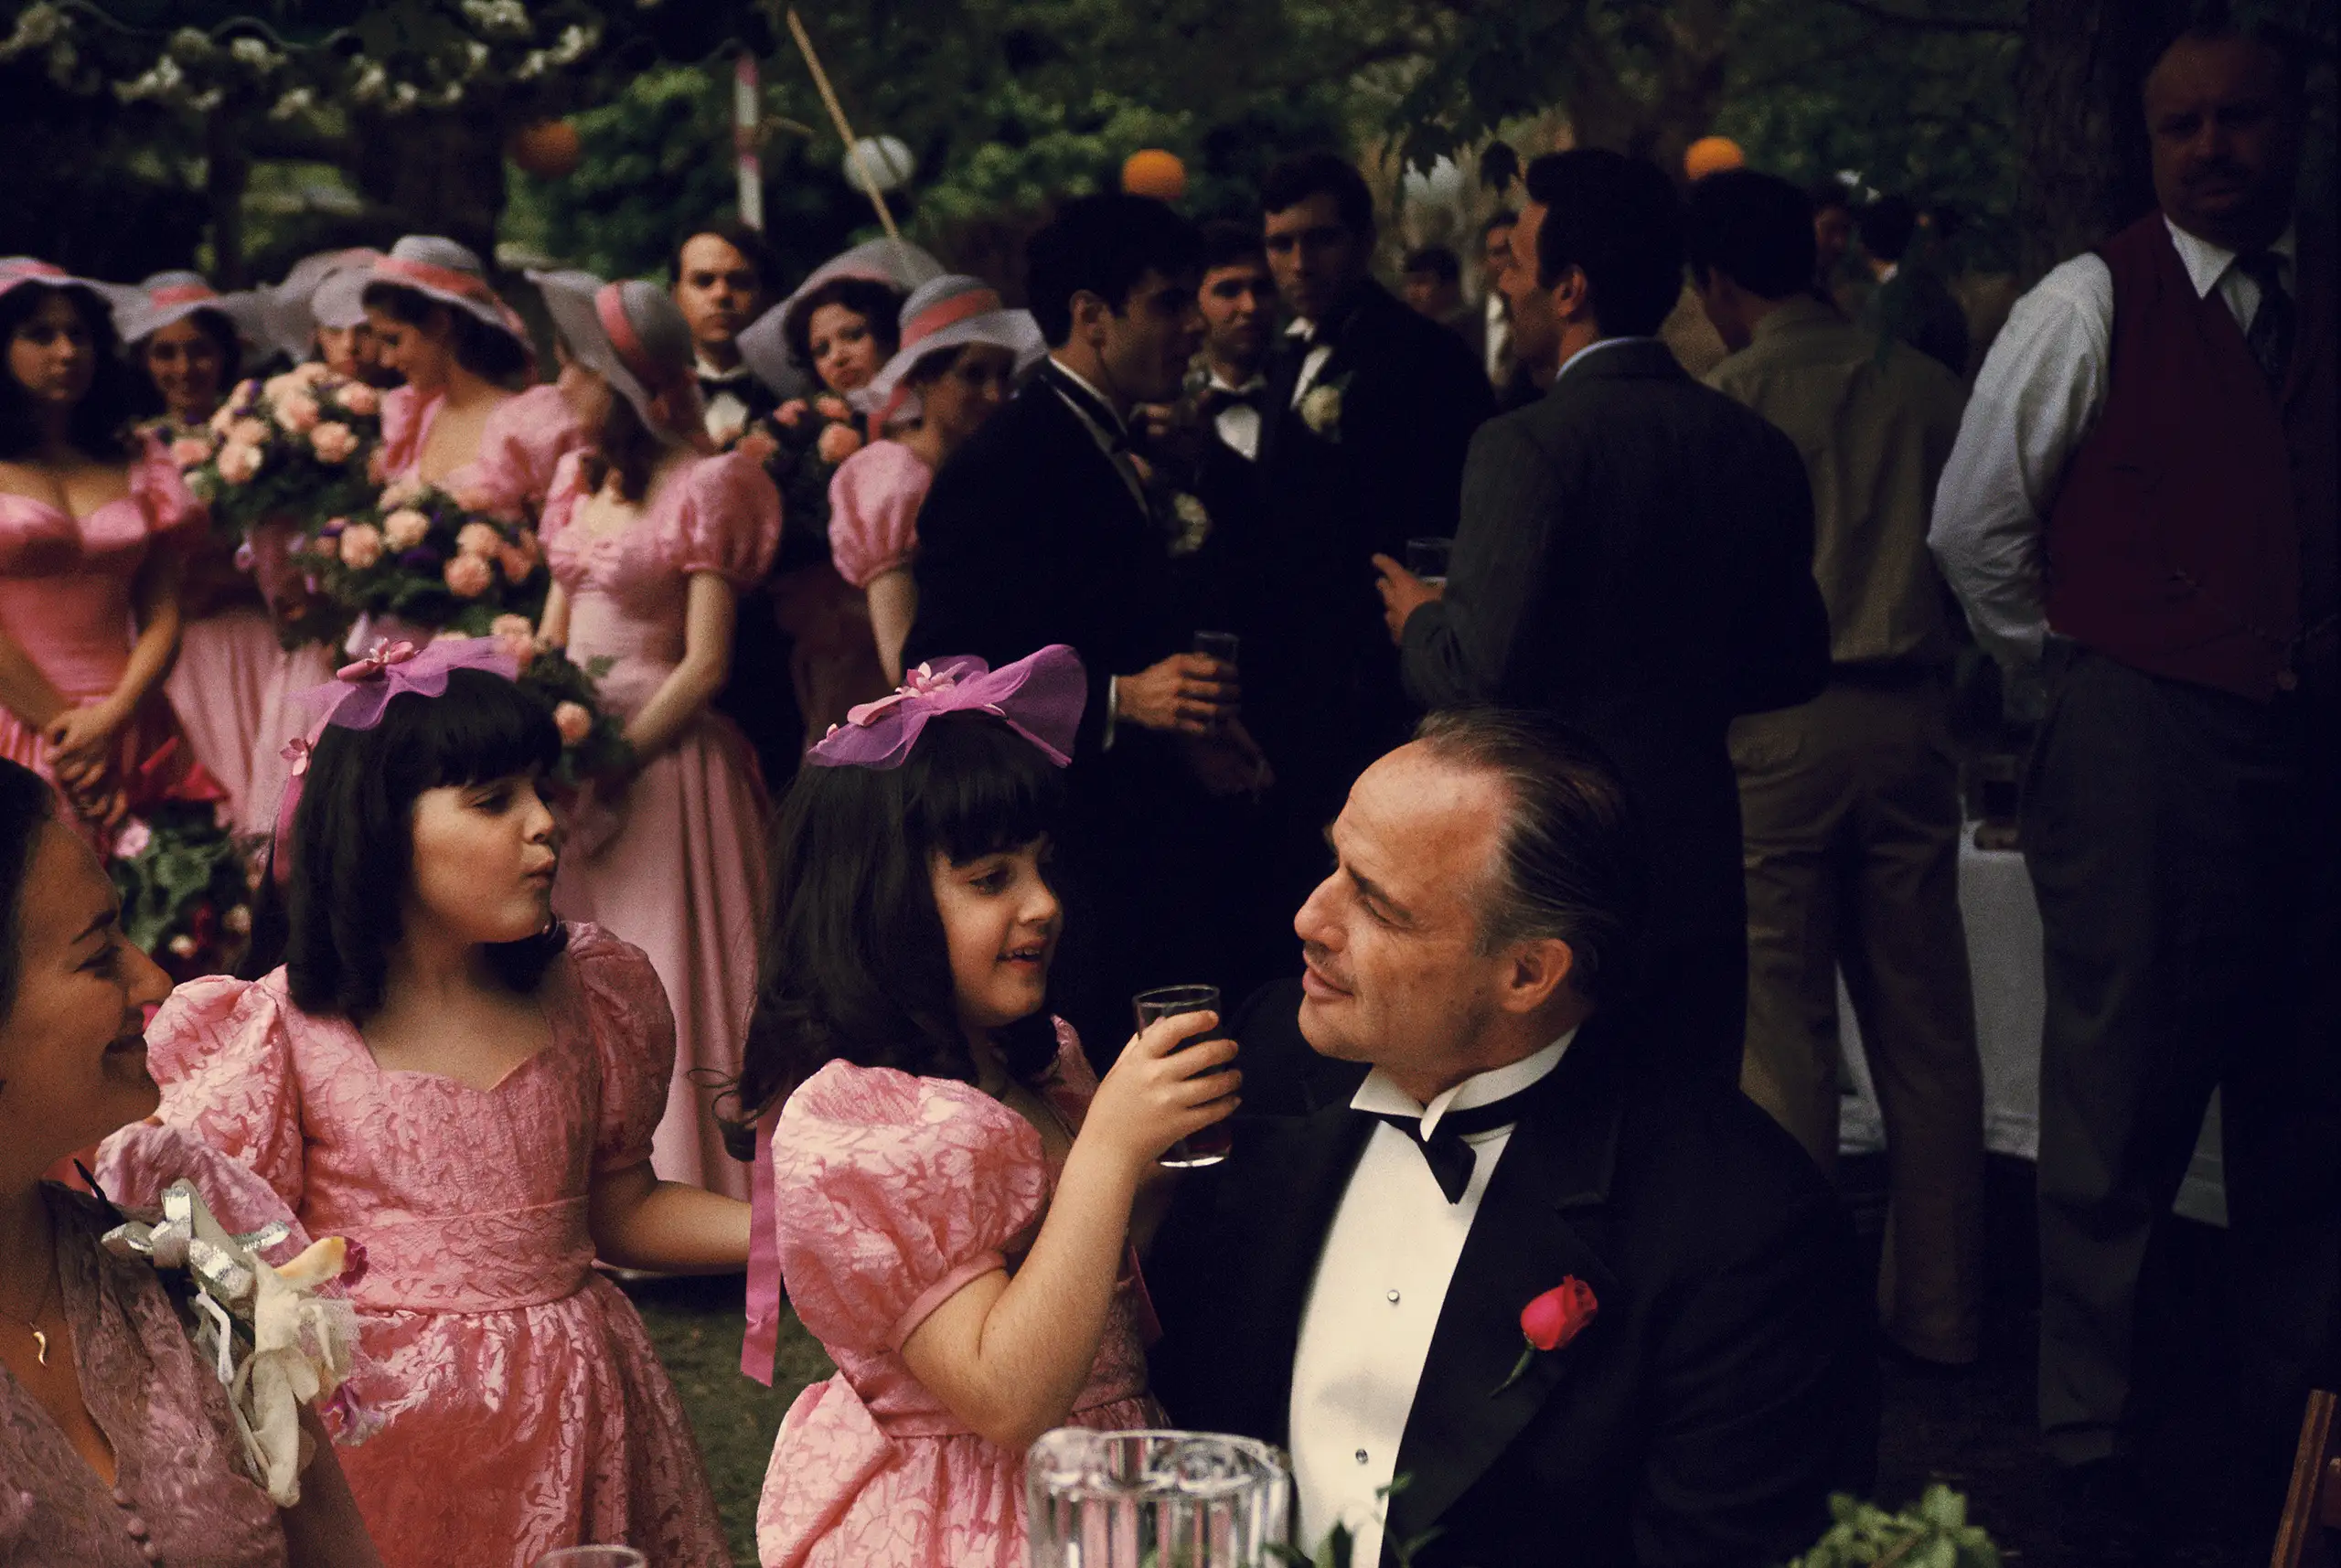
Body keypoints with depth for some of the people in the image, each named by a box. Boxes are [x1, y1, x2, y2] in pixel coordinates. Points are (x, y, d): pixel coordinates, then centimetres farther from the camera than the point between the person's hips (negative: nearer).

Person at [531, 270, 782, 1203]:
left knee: (659, 984, -4)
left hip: (662, 758, -7)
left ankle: (673, 1206, 5)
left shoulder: (704, 487, -10)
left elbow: (705, 666, -14)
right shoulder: (579, 478, 11)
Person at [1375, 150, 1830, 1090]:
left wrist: (1421, 621, 1)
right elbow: (1797, 666, 12)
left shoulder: (1529, 448, -15)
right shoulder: (1758, 448, 5)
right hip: (1699, 867, 6)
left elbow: (1482, 677, -19)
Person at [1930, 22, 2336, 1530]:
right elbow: (1975, 527, 1)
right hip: (2143, 748, -4)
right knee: (2121, 1117, 0)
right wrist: (2076, 666, 5)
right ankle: (2090, 1436, 14)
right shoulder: (2090, 305, -4)